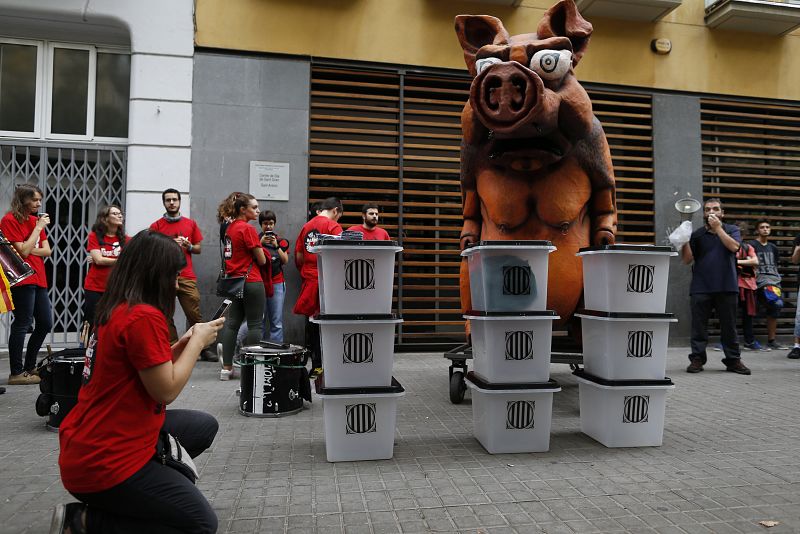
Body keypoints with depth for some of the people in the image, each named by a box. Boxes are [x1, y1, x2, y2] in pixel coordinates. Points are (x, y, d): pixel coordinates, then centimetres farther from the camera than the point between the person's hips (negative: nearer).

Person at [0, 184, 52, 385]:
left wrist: (29, 250, -8)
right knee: (22, 324, -5)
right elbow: (23, 251, -14)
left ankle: (28, 368, 22)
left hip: (38, 278, 8)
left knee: (45, 324, 10)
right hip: (22, 279, -8)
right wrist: (38, 228, -10)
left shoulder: (36, 219, 15)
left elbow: (47, 251, 10)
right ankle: (16, 373, 3)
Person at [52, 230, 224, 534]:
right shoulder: (145, 317, -23)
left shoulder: (116, 310, 7)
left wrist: (185, 344, 6)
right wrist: (198, 342, -7)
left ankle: (123, 498, 13)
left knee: (205, 426, 20)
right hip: (103, 462, -10)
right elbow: (166, 391, -18)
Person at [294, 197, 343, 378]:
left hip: (308, 280, 6)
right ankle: (320, 365, 4)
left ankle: (315, 366, 15)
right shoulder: (333, 226, -7)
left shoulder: (306, 226, 12)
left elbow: (298, 257, 13)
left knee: (312, 322, 10)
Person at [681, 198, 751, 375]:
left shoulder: (731, 230, 10)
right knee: (699, 326, 1)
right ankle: (697, 359, 6)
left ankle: (733, 360, 15)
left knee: (729, 326, 6)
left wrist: (718, 228, -11)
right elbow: (687, 259, 2)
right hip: (701, 288, 0)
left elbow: (734, 246, -11)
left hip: (727, 287, 0)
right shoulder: (697, 234, 10)